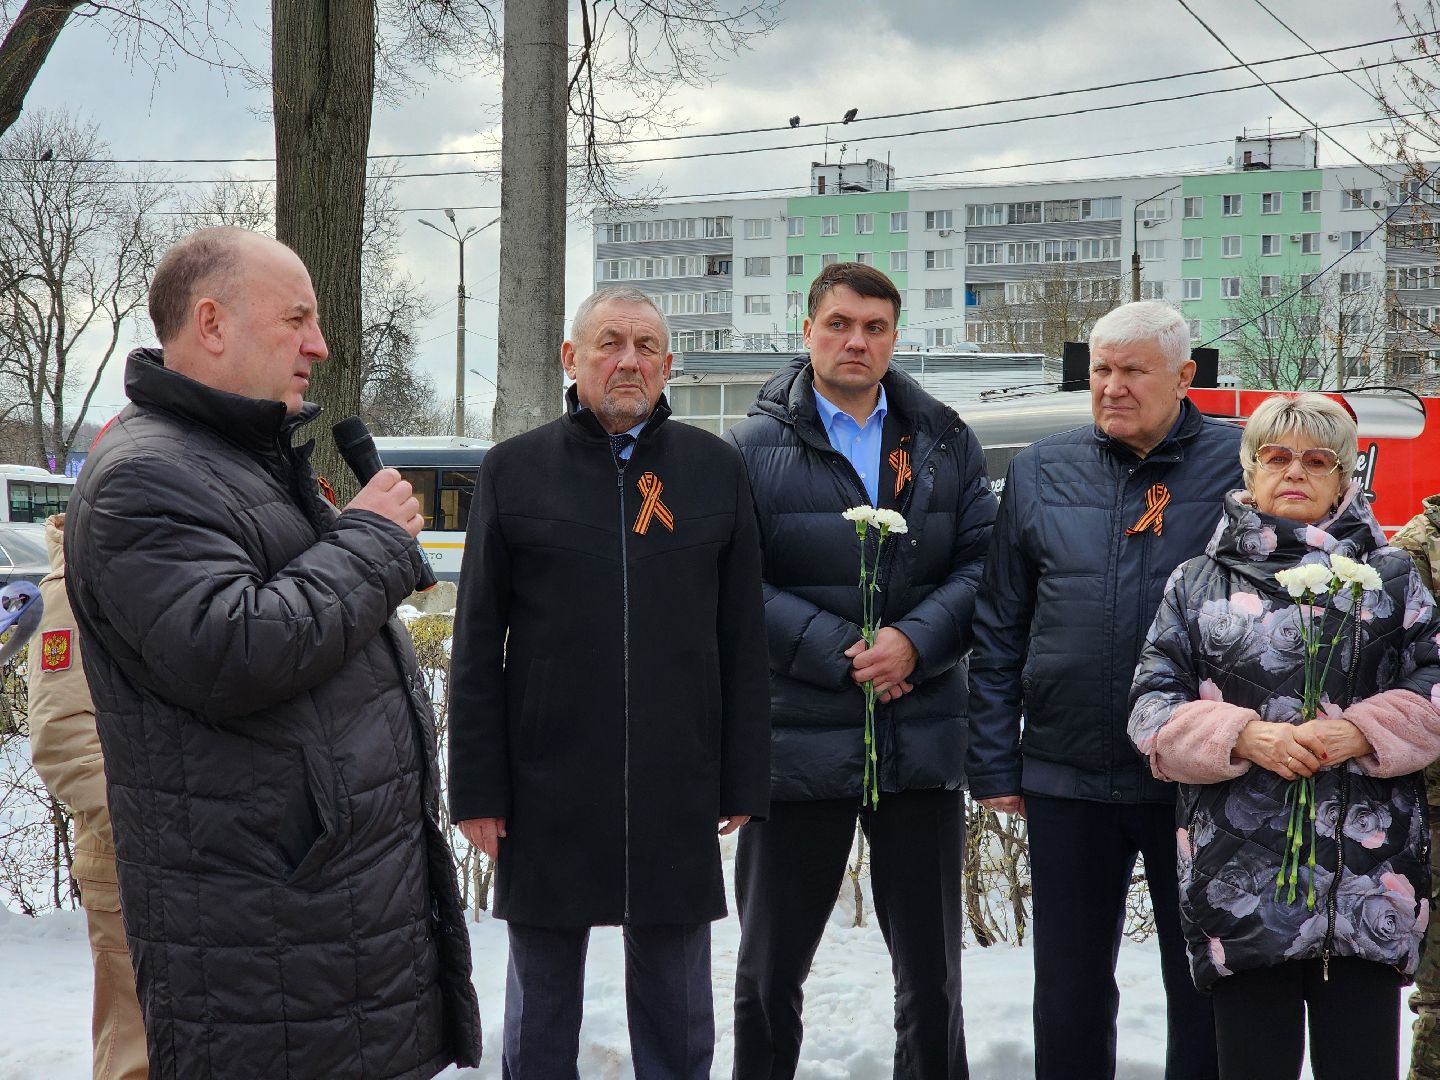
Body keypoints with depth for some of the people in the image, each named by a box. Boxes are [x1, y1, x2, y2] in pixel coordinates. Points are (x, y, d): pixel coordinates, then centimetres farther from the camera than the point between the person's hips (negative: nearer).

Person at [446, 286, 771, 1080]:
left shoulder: (715, 469, 4)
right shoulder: (513, 470, 2)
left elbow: (742, 639, 5)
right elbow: (477, 647, 2)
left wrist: (743, 779, 2)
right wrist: (477, 789, -2)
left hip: (677, 792, 1)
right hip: (545, 791, 0)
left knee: (676, 1013, 12)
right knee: (540, 1006, 13)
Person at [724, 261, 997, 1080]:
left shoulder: (946, 441, 8)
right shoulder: (758, 445, -1)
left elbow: (982, 563, 2)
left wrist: (915, 642, -14)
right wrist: (839, 654, -16)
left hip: (924, 740, 2)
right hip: (797, 743, -2)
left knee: (932, 973, 13)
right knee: (770, 968, 11)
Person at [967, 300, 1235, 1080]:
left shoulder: (1240, 463, -4)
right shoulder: (1041, 472, 5)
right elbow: (998, 631, 7)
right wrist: (993, 765, 3)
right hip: (1065, 777, 2)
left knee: (1203, 987, 12)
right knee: (1069, 988, 13)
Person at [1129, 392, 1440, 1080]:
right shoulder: (1198, 583, 11)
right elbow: (1153, 707, 5)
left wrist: (1363, 731, -12)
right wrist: (1243, 736, -11)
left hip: (1370, 875, 0)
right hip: (1240, 874, 0)